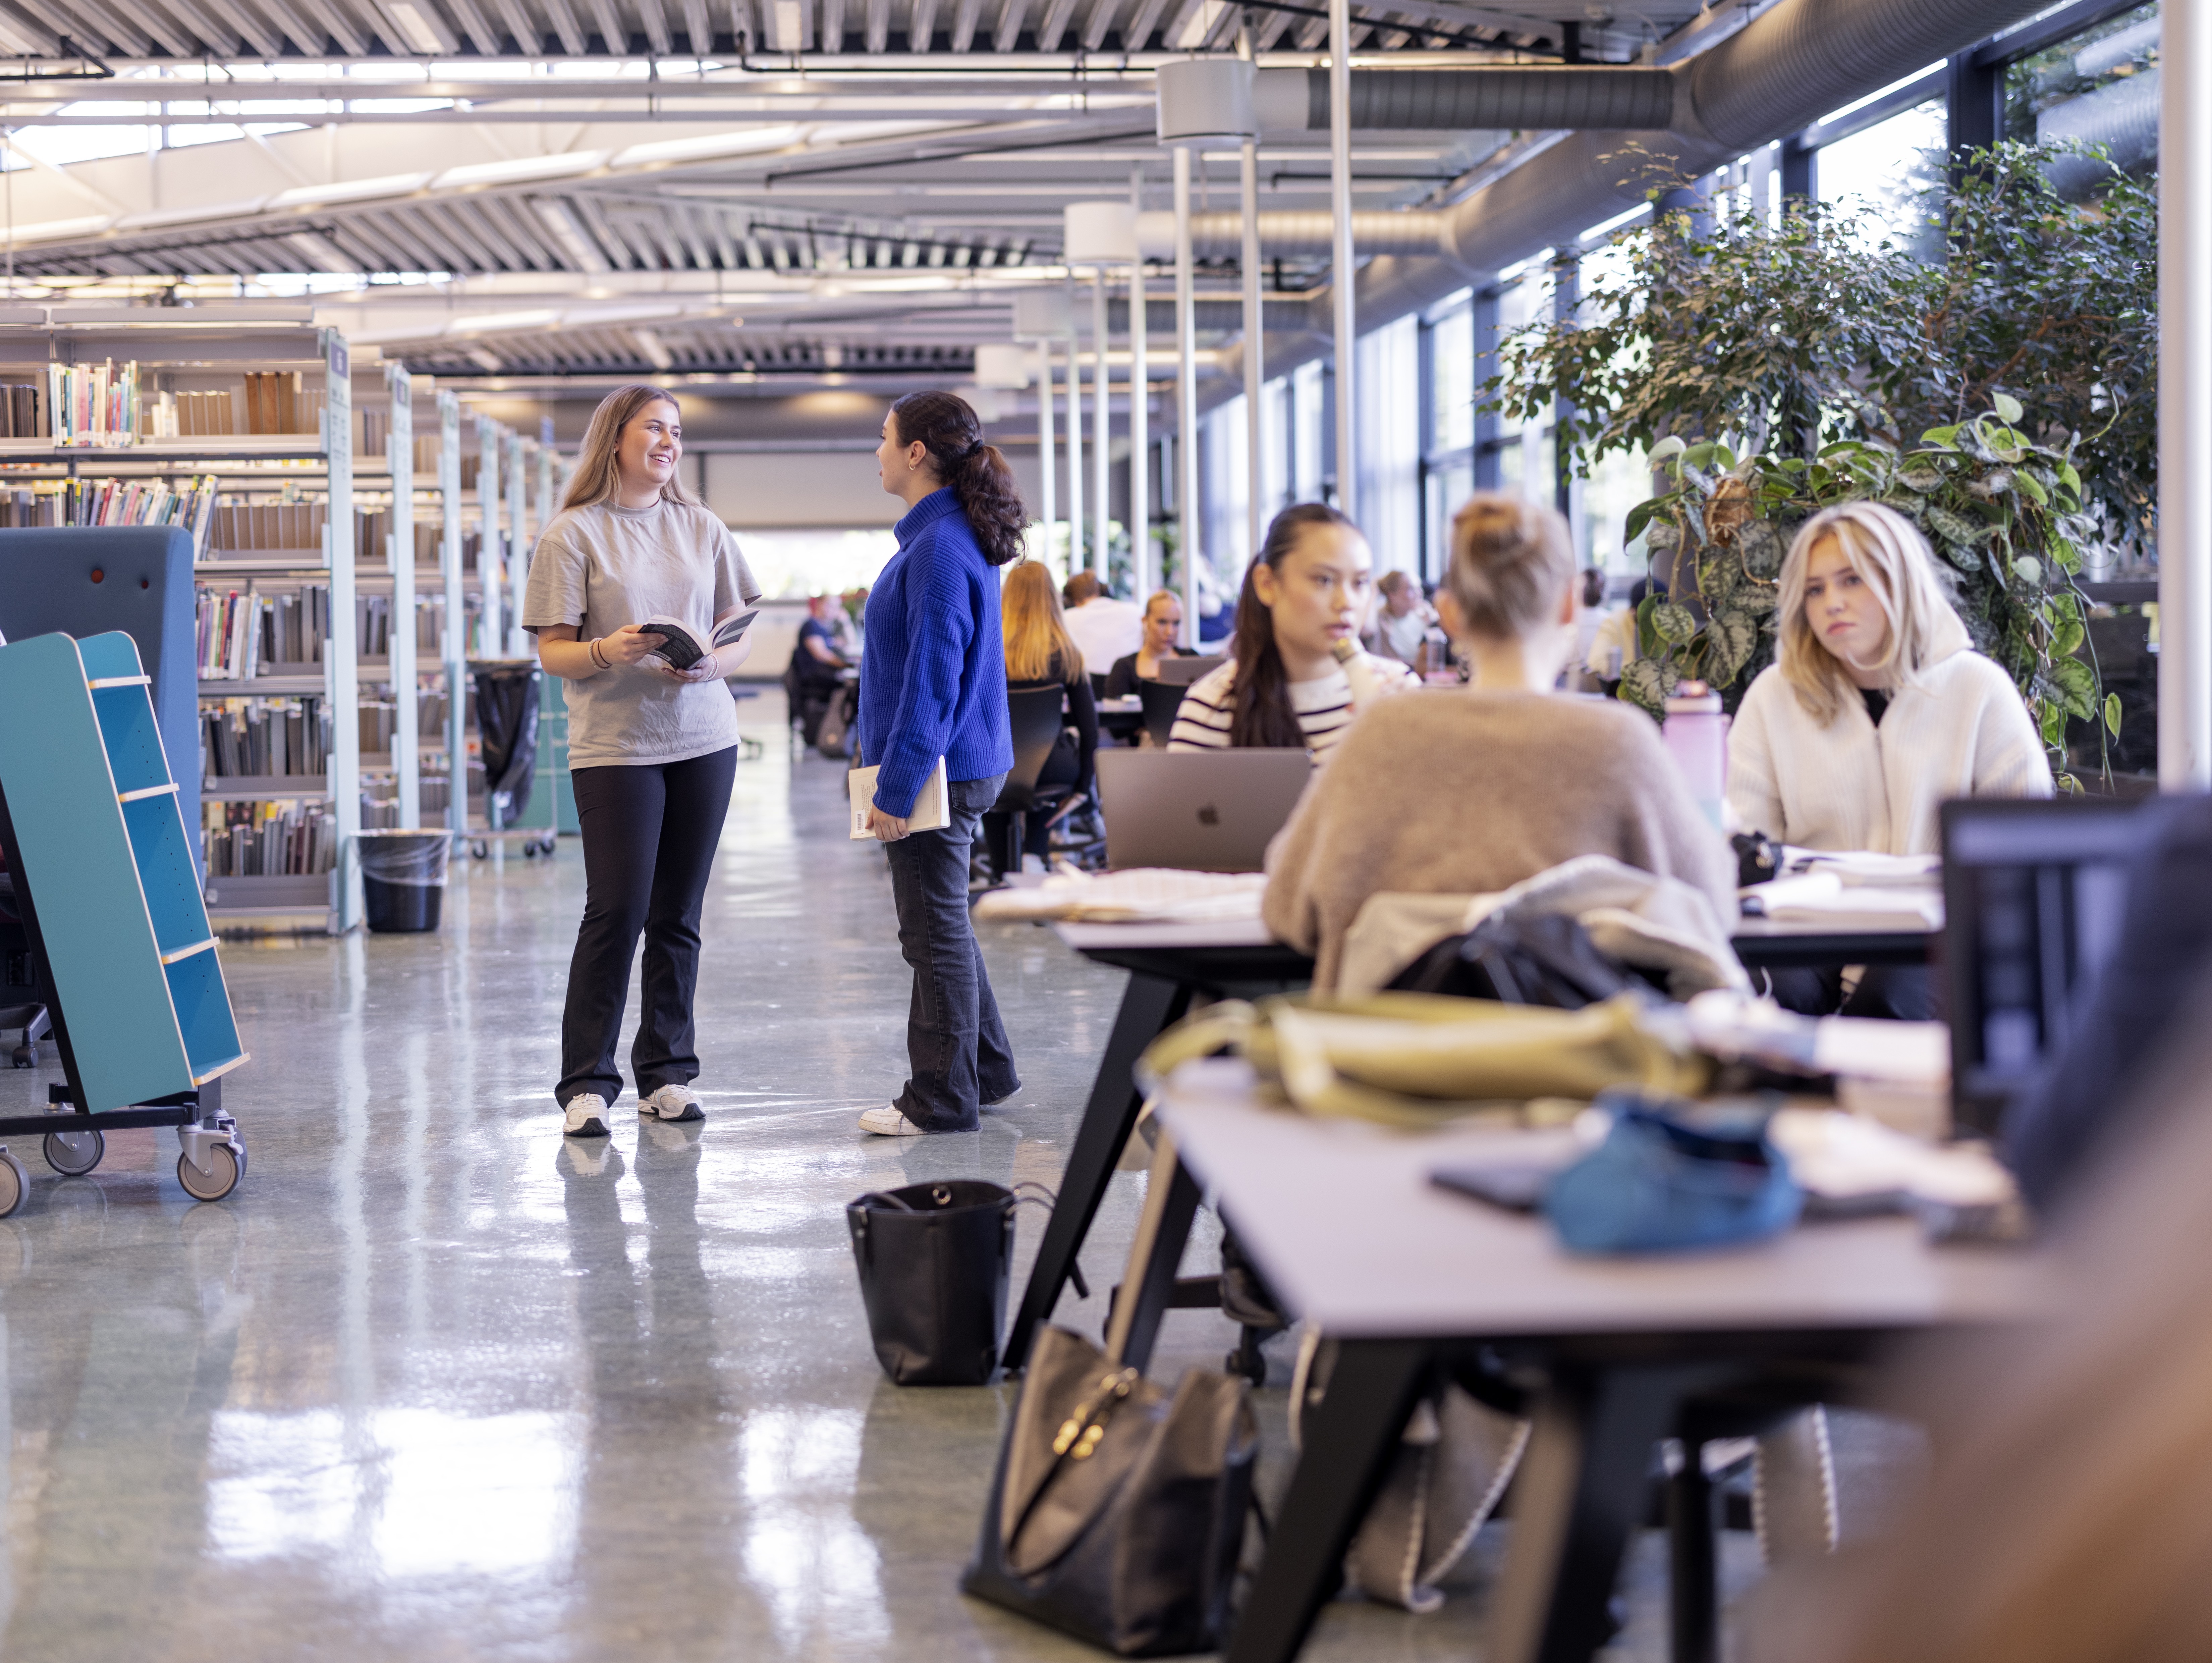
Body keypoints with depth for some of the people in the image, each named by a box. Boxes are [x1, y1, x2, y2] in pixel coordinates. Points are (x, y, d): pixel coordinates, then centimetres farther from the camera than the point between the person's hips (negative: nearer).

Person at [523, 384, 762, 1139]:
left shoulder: (702, 529, 11)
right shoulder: (572, 533, -1)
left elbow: (741, 635, 12)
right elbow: (553, 652, -3)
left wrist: (710, 664, -10)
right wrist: (608, 652, -23)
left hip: (704, 737, 4)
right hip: (612, 744, -4)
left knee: (678, 914, 7)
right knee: (617, 910, -9)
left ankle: (667, 1074, 15)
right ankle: (586, 1082, -1)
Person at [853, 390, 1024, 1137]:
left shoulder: (941, 549, -19)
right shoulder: (948, 537, 13)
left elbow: (932, 677, -22)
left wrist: (897, 788, -22)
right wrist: (877, 753, 24)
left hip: (938, 767, -10)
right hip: (956, 760, 10)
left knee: (935, 930, -1)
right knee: (941, 923, 19)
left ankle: (943, 1098, 8)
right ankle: (985, 1068, 29)